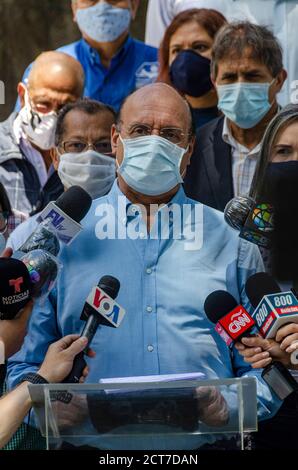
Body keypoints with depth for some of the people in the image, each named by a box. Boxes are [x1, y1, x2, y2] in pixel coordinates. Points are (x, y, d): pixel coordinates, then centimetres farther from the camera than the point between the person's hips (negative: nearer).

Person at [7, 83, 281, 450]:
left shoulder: (229, 241, 17)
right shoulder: (66, 237, 15)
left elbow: (263, 364, 15)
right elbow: (25, 361, 14)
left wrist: (232, 408, -5)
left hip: (205, 444, 0)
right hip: (92, 445, 0)